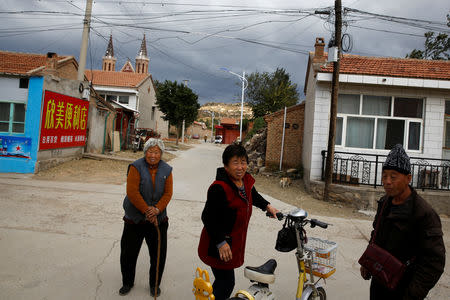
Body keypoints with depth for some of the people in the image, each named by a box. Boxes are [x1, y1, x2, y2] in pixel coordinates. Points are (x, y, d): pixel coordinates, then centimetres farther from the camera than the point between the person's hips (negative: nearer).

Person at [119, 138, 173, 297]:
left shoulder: (166, 170, -1)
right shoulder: (136, 167, -12)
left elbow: (168, 193, -5)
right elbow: (132, 192, -19)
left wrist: (157, 210, -20)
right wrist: (147, 211, -20)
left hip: (158, 219, 2)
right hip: (135, 219, -2)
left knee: (158, 254, 10)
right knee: (128, 253, 12)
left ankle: (155, 284, 31)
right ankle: (127, 283, 35)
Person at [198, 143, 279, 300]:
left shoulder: (246, 180, 2)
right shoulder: (219, 188, -26)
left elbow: (252, 195, 26)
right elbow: (208, 218, -25)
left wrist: (267, 206, 16)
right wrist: (221, 242, -26)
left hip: (235, 242, 9)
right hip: (218, 246, -9)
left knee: (223, 280, 23)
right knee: (226, 283, 0)